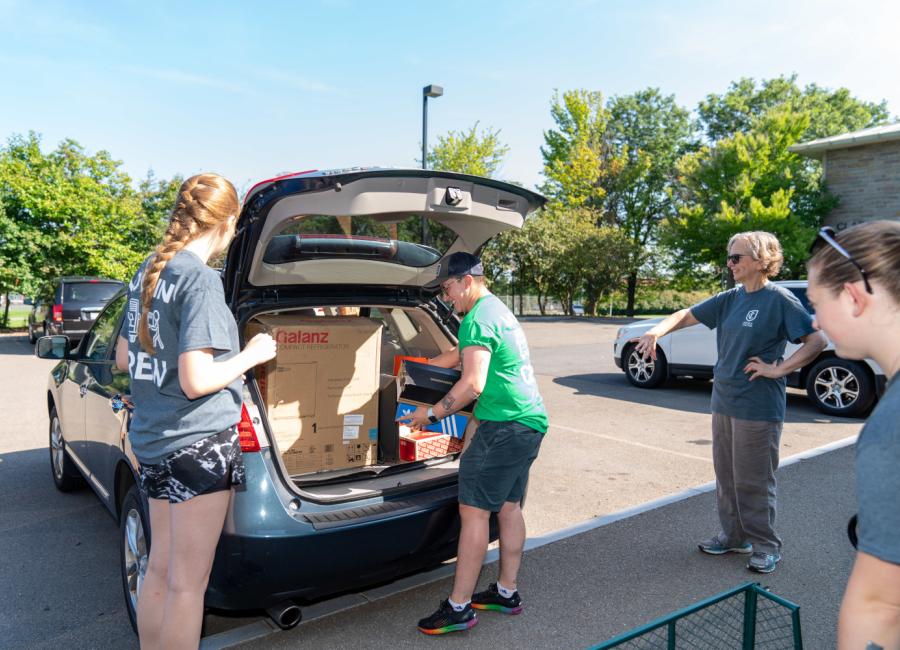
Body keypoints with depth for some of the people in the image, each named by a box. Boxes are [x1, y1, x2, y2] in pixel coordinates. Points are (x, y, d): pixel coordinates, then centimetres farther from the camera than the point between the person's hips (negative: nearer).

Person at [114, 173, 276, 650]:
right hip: (197, 441, -9)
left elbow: (123, 358, 17)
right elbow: (195, 381, -22)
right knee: (189, 583, 5)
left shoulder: (148, 270, 9)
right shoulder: (201, 279, -18)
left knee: (161, 568, 20)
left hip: (152, 440, 9)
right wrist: (252, 355, -8)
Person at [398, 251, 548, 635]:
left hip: (504, 426, -10)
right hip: (530, 421, 10)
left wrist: (431, 413, -12)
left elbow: (472, 385, -23)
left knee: (473, 510, -5)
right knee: (508, 506, 16)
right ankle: (507, 593, 27)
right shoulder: (498, 310, 19)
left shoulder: (478, 319, -14)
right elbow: (461, 355, 31)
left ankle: (459, 608, 2)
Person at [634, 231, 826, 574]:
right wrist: (657, 331, -11)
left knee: (753, 481, 2)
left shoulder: (779, 299, -12)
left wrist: (778, 369, -17)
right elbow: (686, 315, 7)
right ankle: (733, 535, 31)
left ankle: (766, 546, 19)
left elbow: (817, 340, -13)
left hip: (758, 408, -7)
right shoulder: (731, 298, 8)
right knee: (726, 476, 16)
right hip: (723, 402, 7)